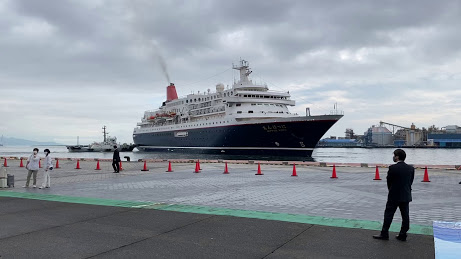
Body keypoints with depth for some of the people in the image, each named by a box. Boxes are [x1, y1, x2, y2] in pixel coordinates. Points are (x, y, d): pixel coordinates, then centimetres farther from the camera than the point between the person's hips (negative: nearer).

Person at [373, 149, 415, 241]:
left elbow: (389, 181, -6)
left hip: (394, 196, -5)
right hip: (406, 196, 5)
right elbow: (411, 182, 5)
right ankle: (403, 235, 16)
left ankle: (384, 234, 11)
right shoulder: (411, 168, -1)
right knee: (405, 216, 10)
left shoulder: (392, 168, -16)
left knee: (388, 215, 5)